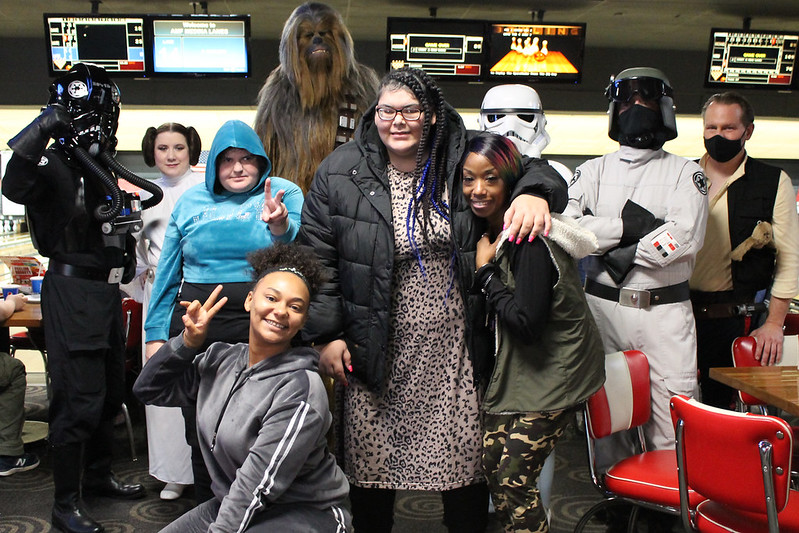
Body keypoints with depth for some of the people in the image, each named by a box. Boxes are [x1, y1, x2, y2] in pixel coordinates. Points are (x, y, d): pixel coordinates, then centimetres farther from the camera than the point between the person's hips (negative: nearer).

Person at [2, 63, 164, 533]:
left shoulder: (106, 164, 12)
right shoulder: (55, 163, -13)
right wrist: (41, 130, -38)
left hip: (107, 291, 9)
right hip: (73, 292, -9)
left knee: (111, 390, 19)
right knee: (80, 399, -6)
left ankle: (98, 475, 36)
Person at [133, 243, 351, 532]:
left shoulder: (300, 389, -20)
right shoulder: (220, 359, 1)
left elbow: (257, 484, -22)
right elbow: (149, 390, 10)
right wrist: (188, 343, -3)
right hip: (229, 505, 7)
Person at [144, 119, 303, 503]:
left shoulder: (284, 194, 5)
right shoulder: (192, 201, 14)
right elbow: (167, 273, 15)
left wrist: (279, 228, -32)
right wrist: (155, 335, 11)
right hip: (196, 328, 3)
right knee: (201, 432, 11)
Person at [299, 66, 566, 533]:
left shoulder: (461, 163, 0)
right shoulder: (340, 174, 0)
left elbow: (533, 170, 9)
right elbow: (316, 258, 2)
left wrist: (534, 194, -15)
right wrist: (325, 335, -3)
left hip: (455, 351, 1)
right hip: (375, 351, 0)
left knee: (466, 462, 6)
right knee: (370, 469, 9)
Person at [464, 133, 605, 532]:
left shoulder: (531, 238, -24)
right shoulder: (487, 229, 3)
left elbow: (526, 324, -26)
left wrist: (486, 271, -19)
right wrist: (486, 268, -4)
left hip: (554, 369, -8)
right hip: (513, 364, 8)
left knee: (514, 478, -8)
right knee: (491, 465, 8)